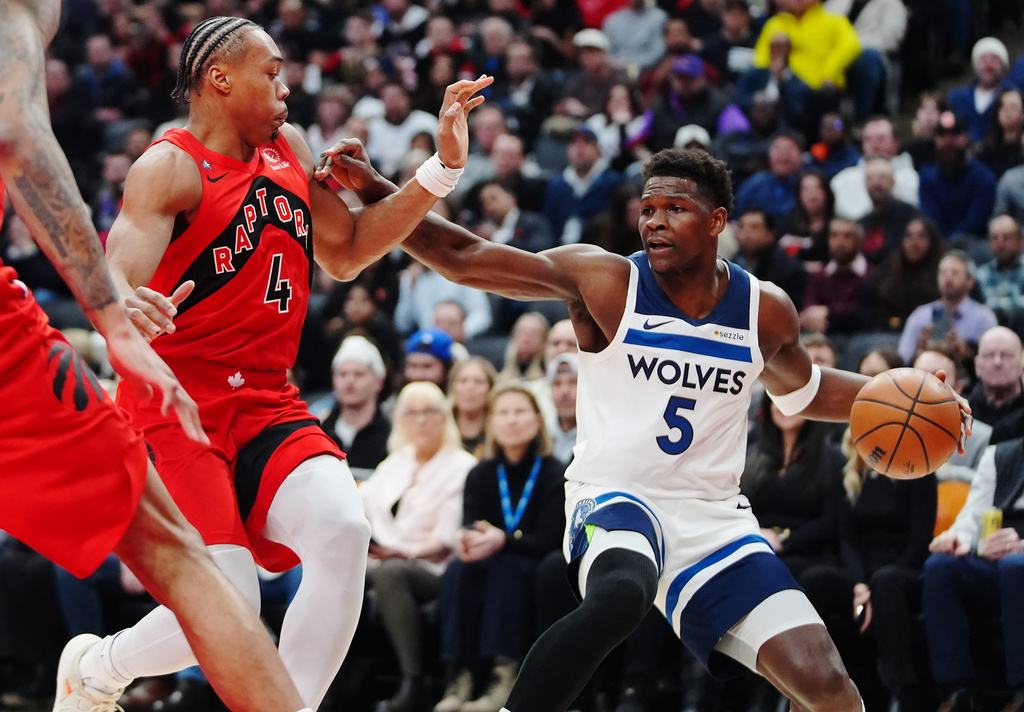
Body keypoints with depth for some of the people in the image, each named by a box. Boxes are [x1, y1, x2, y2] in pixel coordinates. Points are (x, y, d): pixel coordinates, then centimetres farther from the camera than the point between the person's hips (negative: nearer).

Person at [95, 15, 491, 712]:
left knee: (342, 530, -25)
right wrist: (120, 305, -50)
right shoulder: (171, 167, -9)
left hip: (266, 404, 6)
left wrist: (444, 166, 15)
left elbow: (345, 254, 25)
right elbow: (115, 272, -24)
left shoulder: (291, 151, 14)